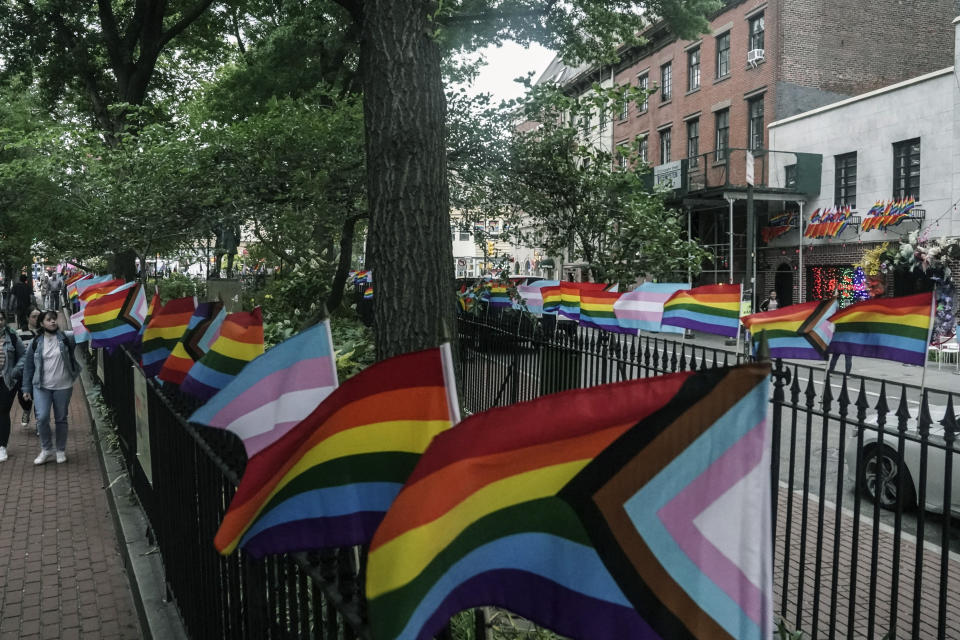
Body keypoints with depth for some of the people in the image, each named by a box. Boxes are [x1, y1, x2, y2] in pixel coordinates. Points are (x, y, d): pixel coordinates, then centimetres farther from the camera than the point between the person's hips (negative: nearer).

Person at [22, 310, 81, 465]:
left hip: (63, 387, 0)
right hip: (41, 387, 1)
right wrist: (27, 388, 6)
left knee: (61, 419, 9)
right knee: (42, 417, -11)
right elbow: (28, 366, 7)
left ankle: (61, 451, 24)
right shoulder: (36, 342, 2)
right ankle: (46, 450, 10)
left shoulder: (66, 338, -1)